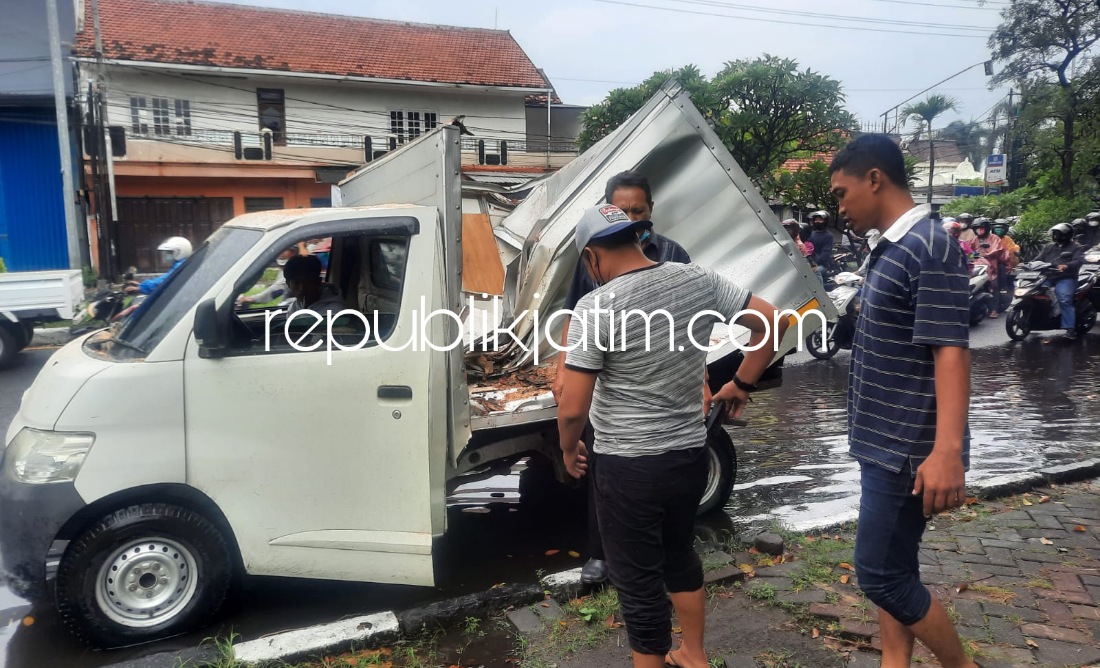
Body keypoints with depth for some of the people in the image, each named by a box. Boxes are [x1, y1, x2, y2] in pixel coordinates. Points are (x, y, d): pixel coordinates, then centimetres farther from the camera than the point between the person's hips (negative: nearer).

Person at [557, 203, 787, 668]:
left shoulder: (599, 306, -19)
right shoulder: (699, 280, -2)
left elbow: (573, 408, -19)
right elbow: (774, 322, 7)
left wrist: (569, 448, 1)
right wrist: (742, 384, 15)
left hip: (629, 467, -7)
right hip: (691, 453, 7)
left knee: (637, 582, 10)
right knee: (679, 556, 27)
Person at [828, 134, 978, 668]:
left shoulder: (929, 248, -17)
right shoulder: (890, 248, 12)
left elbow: (951, 351, -24)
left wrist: (947, 450, -31)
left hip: (908, 449, -9)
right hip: (883, 443, 9)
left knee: (880, 574, 0)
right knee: (891, 567, 16)